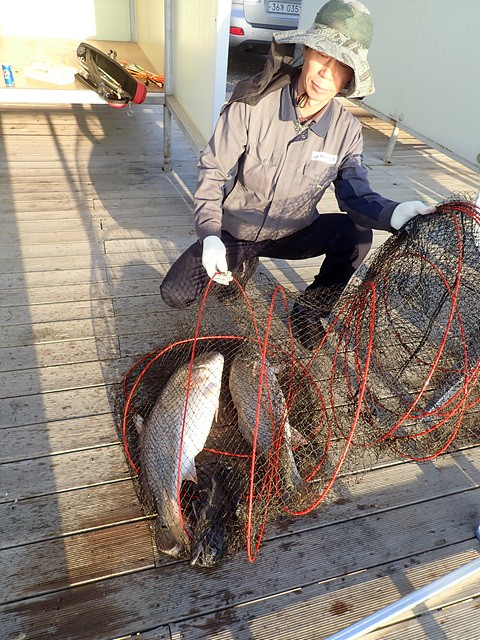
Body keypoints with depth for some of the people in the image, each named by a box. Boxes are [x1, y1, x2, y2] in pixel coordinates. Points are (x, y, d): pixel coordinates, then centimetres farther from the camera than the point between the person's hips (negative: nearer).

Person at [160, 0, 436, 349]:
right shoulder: (252, 106, -21)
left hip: (293, 234, 2)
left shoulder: (347, 129, -13)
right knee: (174, 294, -13)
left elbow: (356, 194, -16)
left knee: (356, 235, -26)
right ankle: (242, 262, 16)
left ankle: (308, 312, -1)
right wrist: (210, 235, -30)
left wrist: (392, 212, -40)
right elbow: (212, 172, -16)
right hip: (233, 231, -1)